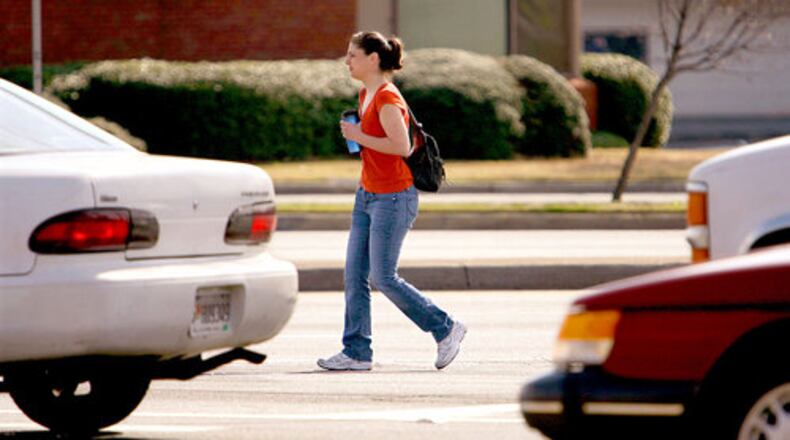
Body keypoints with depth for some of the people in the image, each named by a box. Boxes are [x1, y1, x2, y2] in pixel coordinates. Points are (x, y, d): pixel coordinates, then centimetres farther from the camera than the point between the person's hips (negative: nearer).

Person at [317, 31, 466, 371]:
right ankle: (356, 352, 6)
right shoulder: (366, 95, 12)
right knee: (354, 276, 4)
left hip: (392, 199, -10)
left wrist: (359, 137, -19)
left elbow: (401, 146, -27)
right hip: (368, 196, 10)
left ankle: (446, 329, 6)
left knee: (383, 278, -6)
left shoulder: (387, 98, -17)